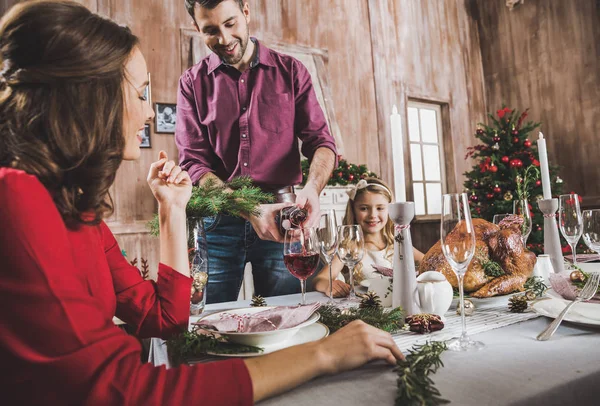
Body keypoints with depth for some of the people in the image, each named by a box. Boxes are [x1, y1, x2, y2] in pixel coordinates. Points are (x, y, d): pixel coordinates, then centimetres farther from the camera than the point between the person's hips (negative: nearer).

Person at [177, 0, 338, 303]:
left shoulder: (290, 71, 7)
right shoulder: (192, 83, 5)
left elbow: (321, 141, 0)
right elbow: (193, 162, -4)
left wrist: (312, 188, -22)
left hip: (279, 219, 0)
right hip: (217, 221, 0)